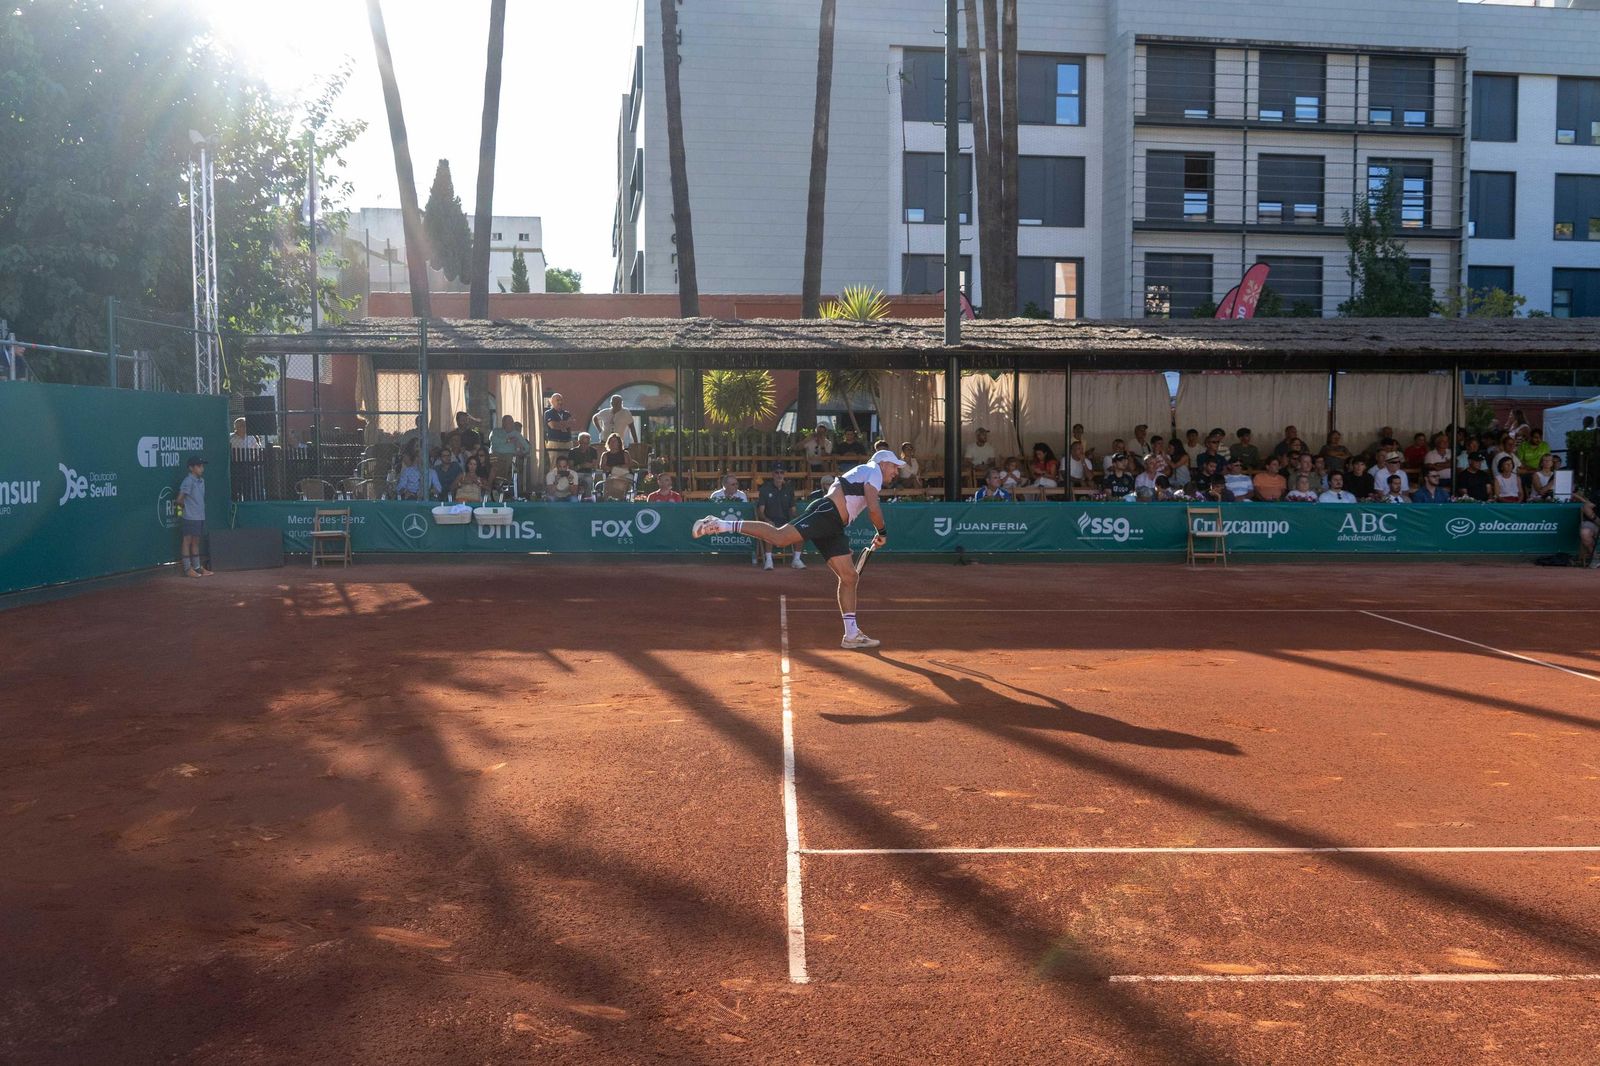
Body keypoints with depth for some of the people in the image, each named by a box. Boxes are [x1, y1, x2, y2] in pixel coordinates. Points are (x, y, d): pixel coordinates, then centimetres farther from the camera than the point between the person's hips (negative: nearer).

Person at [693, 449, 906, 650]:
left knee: (850, 577, 6)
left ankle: (852, 635, 8)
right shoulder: (873, 471, 4)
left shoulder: (860, 473, 34)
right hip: (824, 513, -10)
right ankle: (723, 524, -27)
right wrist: (882, 532, 4)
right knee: (779, 537, -27)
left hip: (832, 529, 10)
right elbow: (874, 509, -11)